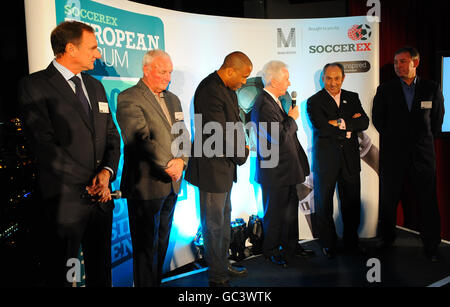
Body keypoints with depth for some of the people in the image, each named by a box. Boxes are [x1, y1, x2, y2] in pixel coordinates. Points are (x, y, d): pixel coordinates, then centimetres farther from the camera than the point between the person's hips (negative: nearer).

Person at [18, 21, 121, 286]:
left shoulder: (95, 86, 13)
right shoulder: (34, 86, -8)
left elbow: (113, 137, 12)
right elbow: (45, 145, -16)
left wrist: (107, 172, -7)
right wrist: (90, 184, -14)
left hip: (102, 197, 6)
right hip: (65, 200, -6)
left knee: (101, 271, 17)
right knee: (62, 274, 11)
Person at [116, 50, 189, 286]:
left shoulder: (173, 99, 15)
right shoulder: (128, 99, -10)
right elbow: (141, 139, -20)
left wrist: (181, 161, -6)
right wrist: (168, 165, -20)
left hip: (171, 184, 7)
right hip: (146, 185, -7)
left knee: (162, 243, 17)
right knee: (147, 247, 4)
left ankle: (157, 281, 31)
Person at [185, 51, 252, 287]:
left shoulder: (227, 89, 10)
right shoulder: (210, 91, -22)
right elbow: (221, 134, -23)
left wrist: (241, 146, 0)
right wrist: (242, 154, -8)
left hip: (224, 166, 11)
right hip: (212, 168, -10)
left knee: (224, 219, 21)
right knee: (214, 223, 3)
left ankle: (223, 265, 39)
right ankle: (217, 276, 19)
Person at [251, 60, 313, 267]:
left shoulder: (275, 101, 11)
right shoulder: (264, 105, -22)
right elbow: (280, 138, -27)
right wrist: (292, 118, -14)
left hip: (286, 168, 10)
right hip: (274, 171, -10)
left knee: (291, 207, 19)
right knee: (275, 212, 5)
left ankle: (291, 245, 35)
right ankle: (270, 250, 24)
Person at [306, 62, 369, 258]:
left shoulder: (352, 98, 12)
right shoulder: (314, 101, -1)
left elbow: (364, 123, -2)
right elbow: (322, 128, -15)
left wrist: (341, 123, -14)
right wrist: (349, 129, -9)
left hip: (350, 159, 3)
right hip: (325, 160, -3)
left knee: (352, 204, 10)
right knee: (324, 205, 5)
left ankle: (351, 242, 26)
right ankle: (328, 244, 20)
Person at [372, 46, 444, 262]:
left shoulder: (432, 89, 6)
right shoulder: (385, 90, 3)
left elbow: (437, 119, 13)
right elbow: (377, 119, 8)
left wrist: (425, 140, 11)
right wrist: (393, 138, 7)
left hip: (423, 153, 1)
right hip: (393, 155, 0)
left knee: (428, 202, 4)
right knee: (388, 201, 6)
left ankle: (431, 247, 17)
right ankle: (386, 241, 22)